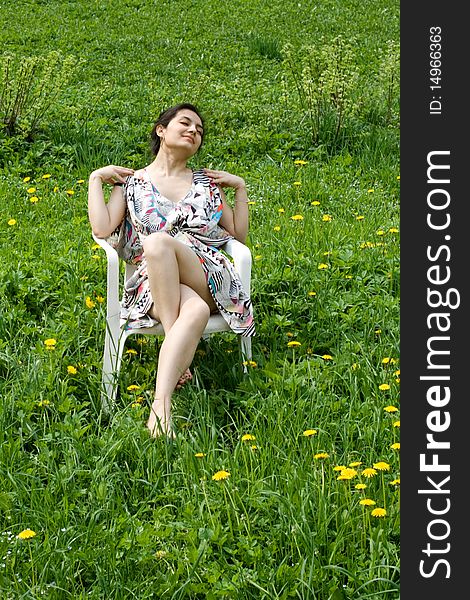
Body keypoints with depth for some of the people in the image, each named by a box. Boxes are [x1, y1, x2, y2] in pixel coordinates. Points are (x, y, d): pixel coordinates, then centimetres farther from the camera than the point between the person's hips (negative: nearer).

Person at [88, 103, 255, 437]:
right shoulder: (131, 182, 19)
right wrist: (96, 179, 6)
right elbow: (102, 230, 1)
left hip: (210, 280, 1)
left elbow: (239, 237, 22)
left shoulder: (207, 181, 25)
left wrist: (240, 188, 16)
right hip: (153, 282, -1)